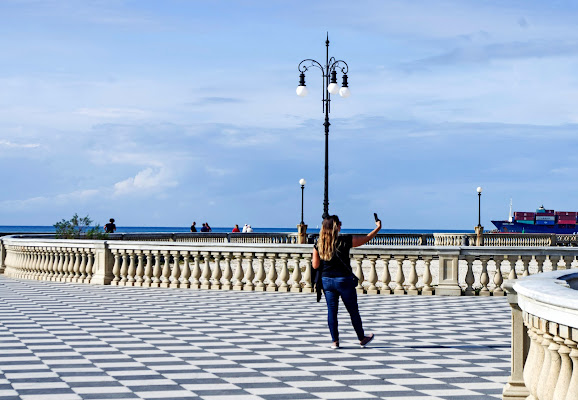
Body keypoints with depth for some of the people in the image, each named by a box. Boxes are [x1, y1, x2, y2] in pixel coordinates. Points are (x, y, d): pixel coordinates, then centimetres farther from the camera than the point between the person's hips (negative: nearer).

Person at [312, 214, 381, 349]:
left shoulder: (318, 245, -4)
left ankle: (335, 341, 9)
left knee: (331, 311, 9)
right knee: (353, 311, 11)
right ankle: (362, 338, 24)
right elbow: (366, 238, 0)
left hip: (327, 281, 3)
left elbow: (315, 265, 1)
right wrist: (378, 228, 16)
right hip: (344, 280, -3)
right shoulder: (345, 241, -12)